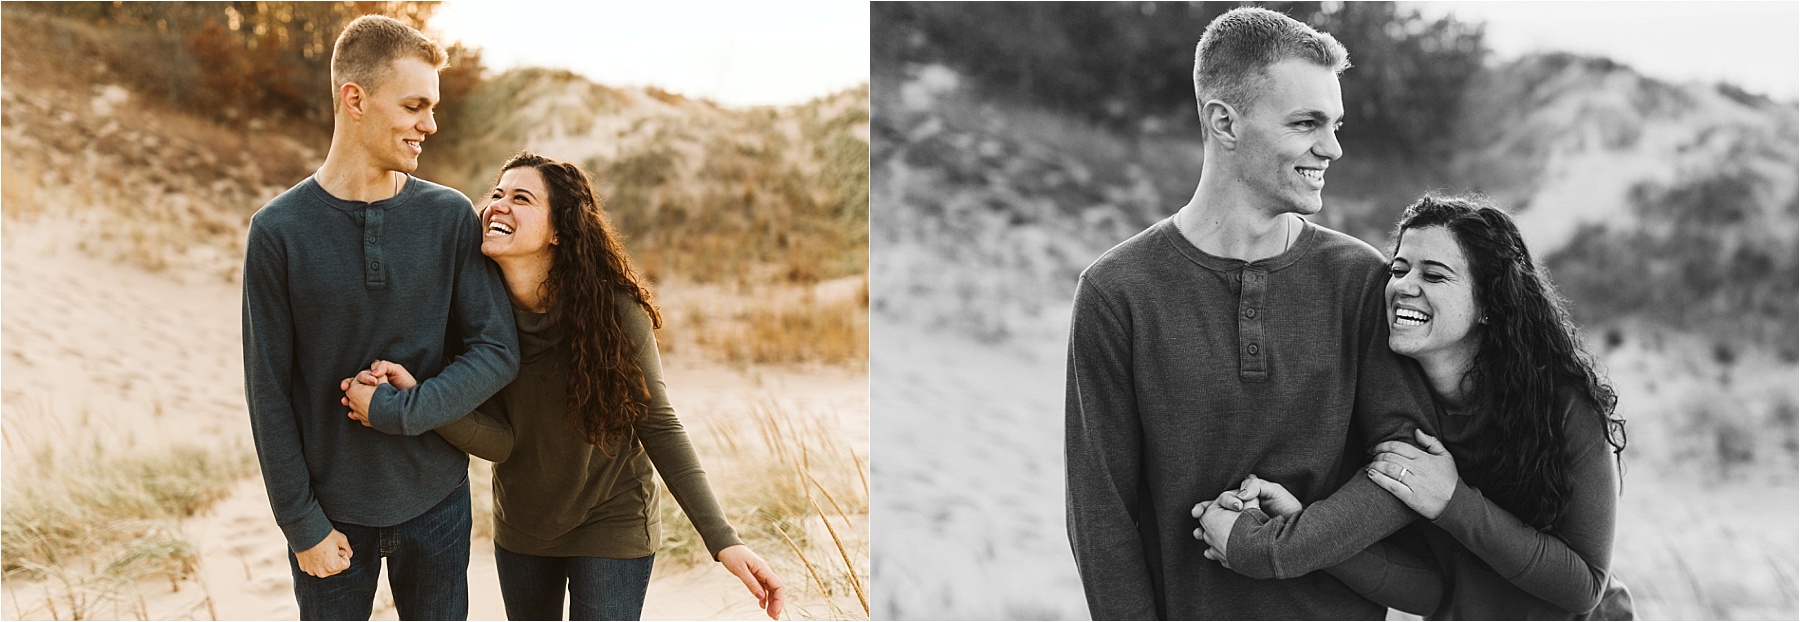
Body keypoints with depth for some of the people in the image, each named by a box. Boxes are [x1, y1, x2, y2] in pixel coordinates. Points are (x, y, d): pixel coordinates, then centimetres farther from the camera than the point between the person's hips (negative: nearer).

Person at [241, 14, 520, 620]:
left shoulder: (451, 217, -3)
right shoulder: (279, 231, -8)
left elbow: (498, 350, -5)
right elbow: (268, 393, -6)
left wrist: (397, 411, -17)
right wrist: (302, 524, -7)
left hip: (436, 500, 2)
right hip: (332, 508, -2)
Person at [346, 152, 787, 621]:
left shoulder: (614, 309, -22)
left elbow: (658, 427, -16)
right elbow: (499, 441, -17)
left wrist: (722, 540, -21)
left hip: (610, 526, -4)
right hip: (520, 528, 4)